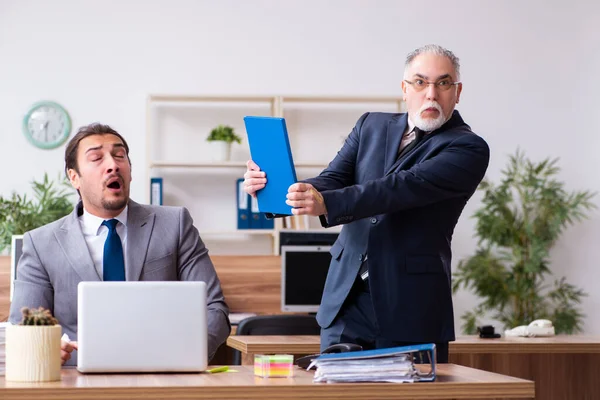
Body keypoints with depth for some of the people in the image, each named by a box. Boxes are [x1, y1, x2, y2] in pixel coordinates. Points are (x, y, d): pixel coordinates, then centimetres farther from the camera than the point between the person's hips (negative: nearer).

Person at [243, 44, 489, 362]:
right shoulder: (372, 126, 13)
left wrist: (326, 204, -33)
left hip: (410, 307, -4)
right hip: (347, 298, 4)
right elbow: (333, 181, 3)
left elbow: (405, 187, -20)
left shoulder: (468, 149, -6)